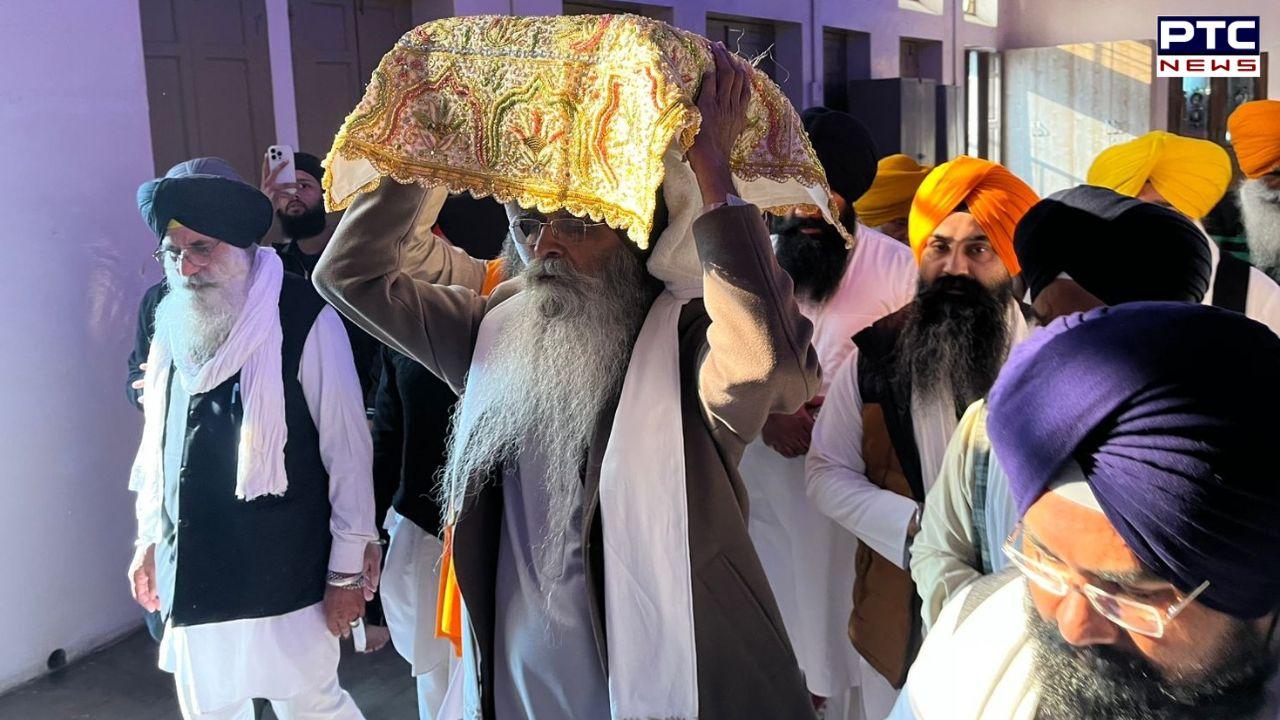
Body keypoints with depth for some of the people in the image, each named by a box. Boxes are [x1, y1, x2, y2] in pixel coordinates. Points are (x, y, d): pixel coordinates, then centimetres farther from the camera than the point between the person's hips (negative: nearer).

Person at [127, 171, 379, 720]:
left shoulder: (305, 318, -12)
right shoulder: (172, 320, 5)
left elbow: (347, 450, -10)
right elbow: (158, 440, 14)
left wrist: (346, 570, -8)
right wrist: (150, 537, 17)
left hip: (285, 577, -5)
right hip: (192, 576, 5)